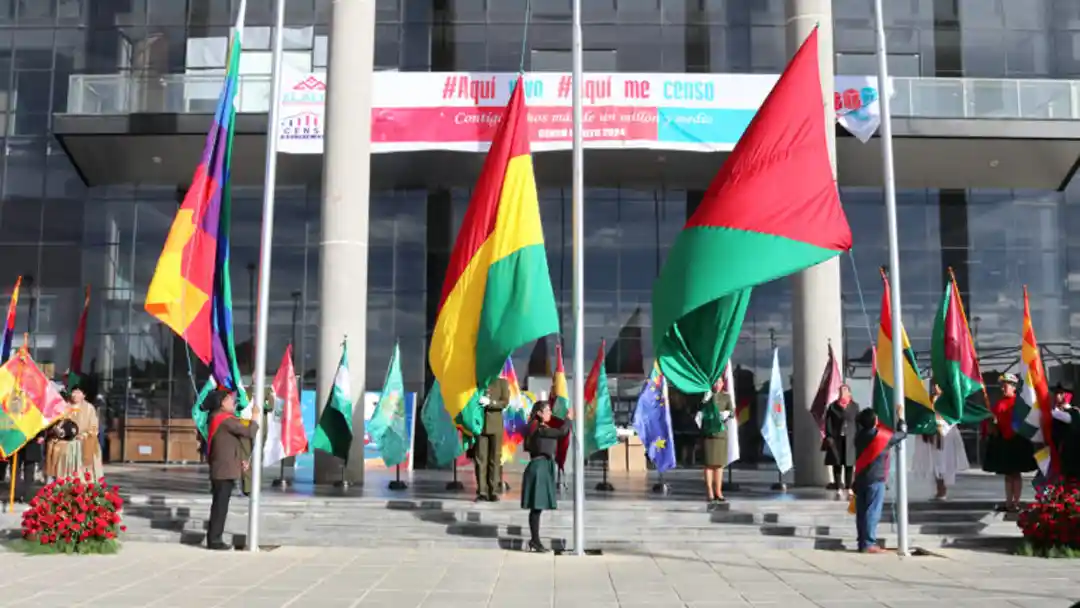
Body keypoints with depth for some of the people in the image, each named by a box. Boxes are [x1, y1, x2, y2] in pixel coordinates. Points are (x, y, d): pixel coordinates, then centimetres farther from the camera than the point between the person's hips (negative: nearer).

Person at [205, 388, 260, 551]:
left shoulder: (219, 418, 17)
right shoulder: (225, 419, -15)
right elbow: (249, 432, -19)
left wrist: (240, 461, 14)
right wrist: (255, 417, -4)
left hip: (221, 470, 10)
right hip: (225, 471, -10)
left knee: (219, 505, 13)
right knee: (220, 506, -6)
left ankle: (213, 539, 18)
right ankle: (214, 540, -3)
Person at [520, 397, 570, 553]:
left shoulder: (540, 428, 14)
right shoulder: (540, 429, -15)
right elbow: (562, 432, -19)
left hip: (543, 468, 10)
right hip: (539, 468, -10)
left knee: (537, 507, 10)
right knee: (537, 507, -6)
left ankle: (534, 540, 14)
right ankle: (535, 540, -3)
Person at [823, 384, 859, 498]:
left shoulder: (854, 406, 7)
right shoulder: (832, 406, 4)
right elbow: (828, 422, 1)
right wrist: (829, 436, -7)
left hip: (850, 439, 1)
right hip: (836, 439, -1)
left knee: (849, 464, 2)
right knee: (837, 464, 0)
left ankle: (848, 488, 10)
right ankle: (839, 489, 5)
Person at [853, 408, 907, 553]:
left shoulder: (859, 435, 3)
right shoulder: (883, 436, -12)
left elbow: (857, 420, 27)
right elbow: (902, 433, 5)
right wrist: (901, 418, 19)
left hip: (860, 479, 6)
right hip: (875, 480, -6)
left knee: (862, 512, 8)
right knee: (872, 512, -6)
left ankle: (862, 542, 11)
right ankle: (868, 544, -8)